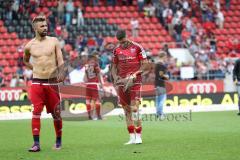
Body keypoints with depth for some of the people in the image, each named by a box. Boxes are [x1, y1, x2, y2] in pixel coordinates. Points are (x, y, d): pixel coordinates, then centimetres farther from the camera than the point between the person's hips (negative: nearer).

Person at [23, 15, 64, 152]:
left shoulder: (54, 41, 1)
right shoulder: (29, 46, 3)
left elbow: (60, 60, -4)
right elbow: (25, 61, 23)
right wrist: (36, 68, 9)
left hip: (52, 82, 0)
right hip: (37, 83, 0)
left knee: (56, 113, 7)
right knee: (36, 112, -10)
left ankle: (59, 140, 24)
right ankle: (36, 143, -9)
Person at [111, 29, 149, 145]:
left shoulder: (137, 48, -4)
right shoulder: (116, 50, 8)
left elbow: (145, 65, -3)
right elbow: (114, 66, 17)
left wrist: (135, 75, -15)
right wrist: (115, 76, -2)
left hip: (134, 82, -4)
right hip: (122, 82, 4)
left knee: (134, 108, -13)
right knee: (126, 110, 5)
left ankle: (138, 136, -7)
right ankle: (132, 137, 10)